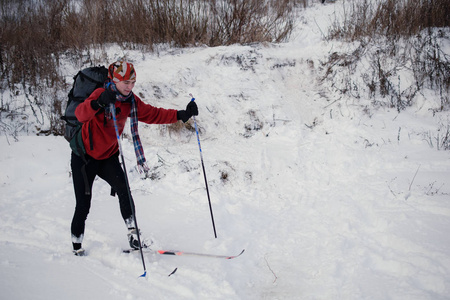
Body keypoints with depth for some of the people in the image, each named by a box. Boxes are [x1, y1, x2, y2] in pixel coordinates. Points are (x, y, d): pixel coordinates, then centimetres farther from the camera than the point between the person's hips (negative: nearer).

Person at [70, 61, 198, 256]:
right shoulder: (100, 95, -22)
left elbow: (153, 114, 1)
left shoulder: (131, 102, -3)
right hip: (84, 156, -4)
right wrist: (98, 103, -59)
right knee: (83, 205, -2)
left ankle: (133, 235, -12)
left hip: (108, 157, 5)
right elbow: (80, 115, -39)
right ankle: (77, 246, 17)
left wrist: (181, 115, -10)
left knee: (123, 190, -18)